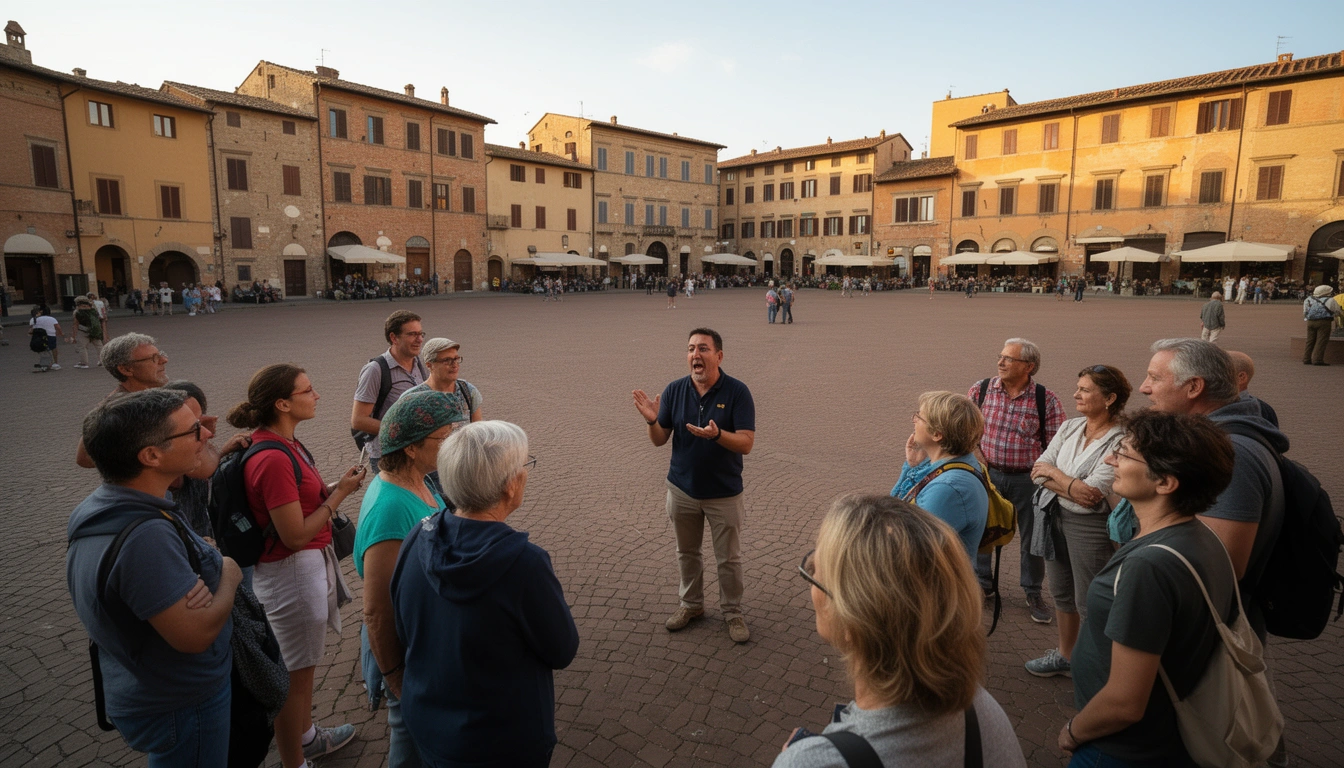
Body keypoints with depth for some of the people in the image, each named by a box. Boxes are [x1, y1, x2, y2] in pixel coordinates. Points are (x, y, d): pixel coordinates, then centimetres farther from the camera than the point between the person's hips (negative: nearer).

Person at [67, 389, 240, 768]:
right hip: (183, 708, -9)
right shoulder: (145, 536, -36)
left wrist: (203, 575, -15)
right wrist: (229, 576, -15)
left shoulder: (99, 509, -4)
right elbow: (195, 633, -33)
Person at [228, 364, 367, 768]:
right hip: (291, 572, -10)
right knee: (294, 674, 9)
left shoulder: (281, 442, 2)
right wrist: (340, 494, -17)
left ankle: (306, 736, 48)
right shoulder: (273, 459, -28)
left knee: (303, 662, 27)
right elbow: (295, 535, -25)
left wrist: (332, 487, -1)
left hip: (308, 562, 10)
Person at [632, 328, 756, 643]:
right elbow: (659, 440, -3)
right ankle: (691, 603, 41)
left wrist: (716, 434, -39)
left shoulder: (737, 392, -17)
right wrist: (652, 420, -24)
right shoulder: (674, 390, -7)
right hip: (682, 490, 3)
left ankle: (732, 611, 33)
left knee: (729, 558, 12)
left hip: (724, 493, -3)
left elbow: (746, 443, -21)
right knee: (686, 553, 20)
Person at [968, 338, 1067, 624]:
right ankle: (980, 584, 36)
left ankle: (1033, 594, 33)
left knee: (1032, 538, 12)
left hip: (1028, 479, -1)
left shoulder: (1046, 399, -9)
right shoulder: (980, 390, -4)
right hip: (988, 473, 2)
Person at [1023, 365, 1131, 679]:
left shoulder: (1120, 442, -18)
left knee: (1089, 603, 7)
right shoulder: (1069, 427, 2)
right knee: (1061, 593, 20)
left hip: (1090, 525, -6)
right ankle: (1065, 655, 39)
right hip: (1055, 516, 7)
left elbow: (1093, 493, -24)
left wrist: (1053, 471, -11)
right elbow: (1038, 470, -4)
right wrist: (1070, 488, -20)